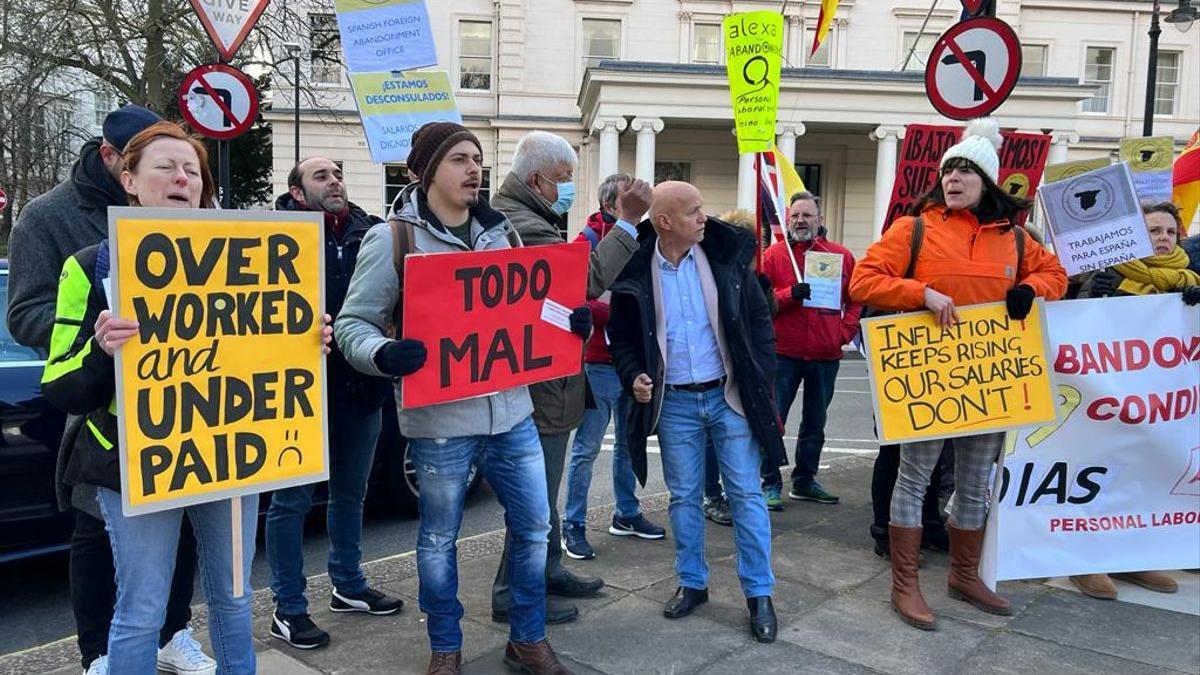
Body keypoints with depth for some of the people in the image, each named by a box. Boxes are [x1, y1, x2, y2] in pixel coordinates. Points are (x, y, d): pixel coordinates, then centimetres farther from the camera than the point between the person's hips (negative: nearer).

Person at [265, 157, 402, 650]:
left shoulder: (370, 232, 5)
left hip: (360, 386, 5)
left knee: (350, 493, 19)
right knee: (292, 500, 7)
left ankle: (349, 586, 38)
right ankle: (288, 608, 22)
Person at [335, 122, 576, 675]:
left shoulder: (501, 232, 9)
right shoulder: (392, 239, -7)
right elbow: (353, 324, -7)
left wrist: (569, 323, -1)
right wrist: (384, 354, -29)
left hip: (512, 411, 5)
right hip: (439, 421, -5)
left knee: (533, 526, 13)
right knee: (439, 540, 11)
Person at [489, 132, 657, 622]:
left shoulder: (507, 214, 14)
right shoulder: (525, 227, -23)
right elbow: (587, 278, -25)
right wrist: (628, 221, -20)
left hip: (539, 382, 11)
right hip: (541, 385, -11)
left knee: (542, 489, 22)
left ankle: (548, 570, 37)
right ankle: (514, 595, 15)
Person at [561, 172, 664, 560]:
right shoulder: (588, 242, -7)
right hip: (600, 362, -7)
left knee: (629, 442, 17)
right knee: (587, 447, -1)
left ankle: (626, 513, 30)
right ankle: (573, 525, 9)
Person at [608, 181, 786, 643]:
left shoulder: (726, 258, -4)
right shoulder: (635, 272, -5)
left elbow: (759, 321, 3)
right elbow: (622, 338, 5)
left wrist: (761, 380, -2)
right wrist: (633, 376, -12)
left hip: (730, 396, 0)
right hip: (674, 402, 1)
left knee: (746, 494, 3)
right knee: (683, 496, 11)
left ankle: (759, 593, 15)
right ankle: (692, 583, 28)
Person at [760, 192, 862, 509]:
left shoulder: (842, 256, 6)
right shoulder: (774, 254, 1)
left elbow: (856, 299, 11)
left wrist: (846, 331, -2)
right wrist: (789, 294, -21)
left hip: (826, 356, 3)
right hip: (783, 354, -3)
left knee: (815, 423, 14)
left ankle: (804, 481, 28)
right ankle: (771, 484, 8)